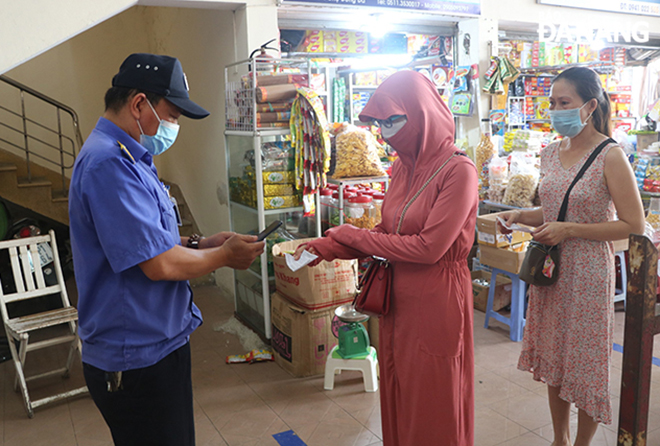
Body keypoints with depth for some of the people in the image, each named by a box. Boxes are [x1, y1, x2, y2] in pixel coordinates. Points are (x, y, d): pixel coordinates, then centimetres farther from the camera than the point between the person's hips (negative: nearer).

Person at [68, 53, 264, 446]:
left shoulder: (129, 157, 11)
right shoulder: (109, 164, -24)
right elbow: (160, 265, -27)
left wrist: (199, 243, 5)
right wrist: (224, 256, -11)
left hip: (157, 344, 10)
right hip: (138, 359, -10)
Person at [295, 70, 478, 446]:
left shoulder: (458, 170, -17)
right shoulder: (403, 168, 6)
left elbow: (428, 247, -22)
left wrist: (354, 235, -13)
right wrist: (325, 248, -2)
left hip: (437, 301, -7)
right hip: (398, 298, 7)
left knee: (434, 406, 11)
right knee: (397, 395, 19)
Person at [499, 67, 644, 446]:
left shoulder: (610, 157, -13)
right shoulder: (551, 153, 6)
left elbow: (634, 225, -14)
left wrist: (570, 230, -20)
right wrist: (520, 216, -2)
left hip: (588, 272, -6)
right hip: (549, 268, 6)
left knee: (586, 365, 8)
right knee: (553, 358, 16)